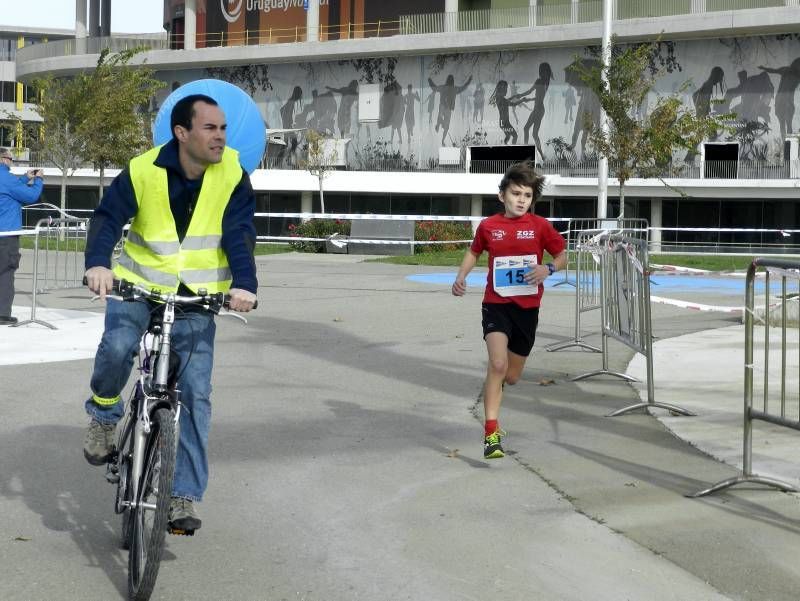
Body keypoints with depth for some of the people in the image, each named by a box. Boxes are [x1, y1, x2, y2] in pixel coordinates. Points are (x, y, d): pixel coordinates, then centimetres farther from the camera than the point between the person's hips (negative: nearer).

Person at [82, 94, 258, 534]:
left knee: (196, 394, -4)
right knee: (117, 346, -30)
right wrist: (98, 263, -36)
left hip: (197, 298, 1)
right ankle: (103, 414, 4)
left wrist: (243, 283, -32)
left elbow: (239, 233, -14)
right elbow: (108, 217, -16)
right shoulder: (144, 170, -11)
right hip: (138, 284, -1)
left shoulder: (232, 175, -7)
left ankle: (185, 496, 3)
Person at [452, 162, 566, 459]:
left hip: (527, 308, 2)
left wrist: (548, 268, -16)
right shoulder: (488, 226, -2)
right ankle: (491, 432, -19)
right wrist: (461, 276, 1)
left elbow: (562, 256, 5)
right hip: (496, 304, -2)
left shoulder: (540, 226, -3)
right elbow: (474, 251, 17)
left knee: (511, 376, 12)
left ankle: (492, 389, 51)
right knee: (498, 364, -23)